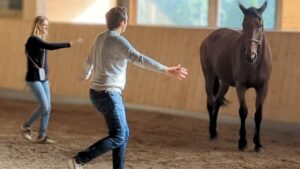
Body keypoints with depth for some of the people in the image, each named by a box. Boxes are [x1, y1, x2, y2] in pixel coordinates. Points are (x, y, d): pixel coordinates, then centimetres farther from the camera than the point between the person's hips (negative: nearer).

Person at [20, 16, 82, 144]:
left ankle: (42, 136, 8)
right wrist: (70, 44, -32)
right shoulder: (33, 40, -15)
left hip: (43, 78, 9)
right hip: (34, 78, -9)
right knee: (44, 106, -12)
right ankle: (26, 127, 8)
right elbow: (50, 46, -29)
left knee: (48, 108, 3)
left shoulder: (40, 40, 13)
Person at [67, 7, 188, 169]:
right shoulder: (117, 40, -15)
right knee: (118, 137, -8)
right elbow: (139, 59, -27)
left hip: (98, 92, 10)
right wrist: (167, 70, -29)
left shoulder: (100, 38, 12)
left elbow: (89, 60, 29)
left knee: (124, 133, 14)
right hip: (108, 94, -10)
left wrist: (86, 75, 51)